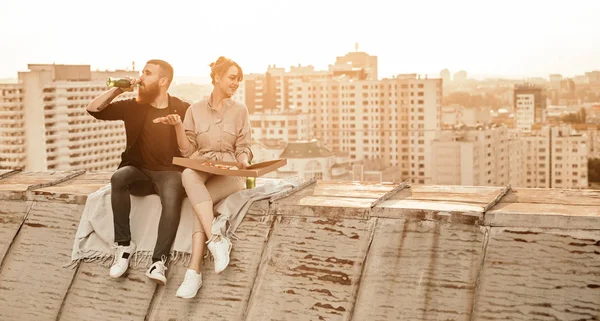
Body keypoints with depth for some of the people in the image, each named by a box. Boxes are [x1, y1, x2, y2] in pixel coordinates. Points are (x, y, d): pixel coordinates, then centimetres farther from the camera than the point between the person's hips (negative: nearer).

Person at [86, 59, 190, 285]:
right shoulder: (134, 106, 7)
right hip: (139, 172, 3)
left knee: (172, 198, -37)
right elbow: (94, 109, 4)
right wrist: (117, 90, -5)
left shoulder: (183, 110, -1)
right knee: (119, 177, -32)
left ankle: (159, 261, -40)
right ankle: (124, 245, -23)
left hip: (170, 172, -3)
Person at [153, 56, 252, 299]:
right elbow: (188, 151, 7)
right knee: (188, 175, -36)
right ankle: (216, 240, -44)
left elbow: (243, 148, 8)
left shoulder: (240, 110, 10)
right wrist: (178, 126, -9)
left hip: (229, 173, -1)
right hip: (200, 170, 1)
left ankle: (194, 270, -37)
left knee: (202, 200, -32)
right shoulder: (195, 110, 10)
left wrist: (243, 159, -15)